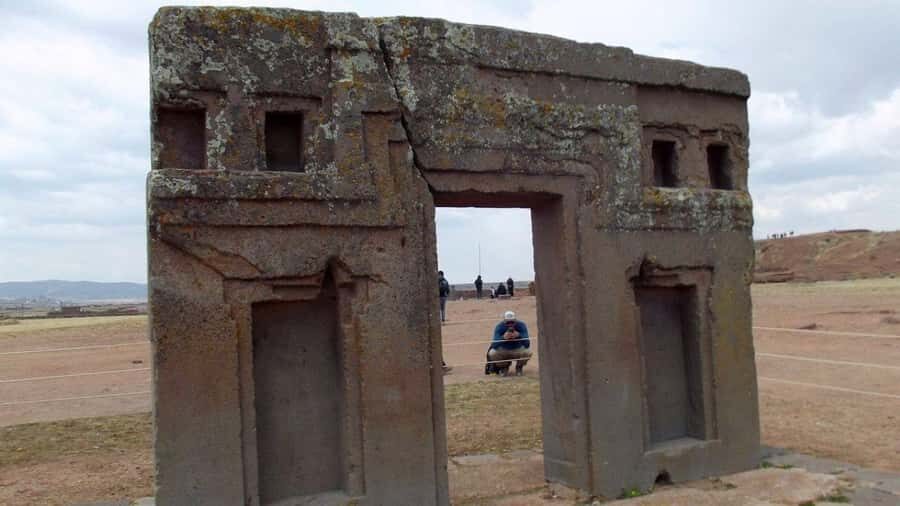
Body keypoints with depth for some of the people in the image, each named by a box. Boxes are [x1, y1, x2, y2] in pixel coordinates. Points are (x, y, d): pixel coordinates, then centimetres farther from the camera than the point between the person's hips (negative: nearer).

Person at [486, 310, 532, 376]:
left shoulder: (521, 325, -22)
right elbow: (494, 346, -32)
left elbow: (527, 344, -30)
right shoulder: (499, 327, -22)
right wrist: (503, 337, -50)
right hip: (503, 351, 0)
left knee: (528, 352, -30)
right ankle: (504, 366, 6)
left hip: (518, 350, 0)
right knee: (492, 353, -28)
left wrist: (519, 336, -48)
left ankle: (519, 367, 3)